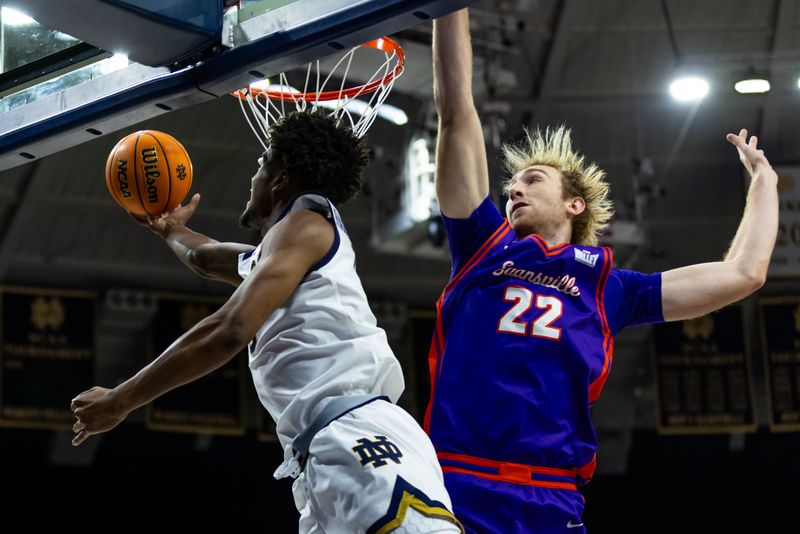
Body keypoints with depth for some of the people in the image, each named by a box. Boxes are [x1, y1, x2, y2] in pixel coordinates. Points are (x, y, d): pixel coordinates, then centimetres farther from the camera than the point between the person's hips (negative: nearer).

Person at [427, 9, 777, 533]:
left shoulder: (607, 287, 19)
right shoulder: (485, 247, 19)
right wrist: (452, 11, 18)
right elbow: (457, 110, 18)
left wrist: (763, 179, 32)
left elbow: (743, 273, 21)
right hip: (452, 490, 0)